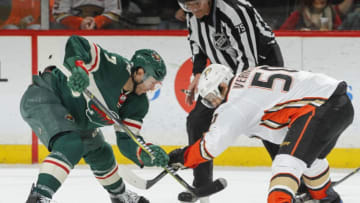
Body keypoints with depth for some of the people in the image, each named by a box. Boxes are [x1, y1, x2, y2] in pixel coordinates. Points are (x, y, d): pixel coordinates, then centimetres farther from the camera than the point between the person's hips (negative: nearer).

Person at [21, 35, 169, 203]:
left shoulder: (139, 103, -2)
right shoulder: (115, 67, -25)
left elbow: (127, 141, -5)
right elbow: (74, 43, -31)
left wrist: (147, 155, -26)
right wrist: (79, 68, -50)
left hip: (74, 118, 10)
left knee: (100, 154, 23)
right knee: (70, 145, -32)